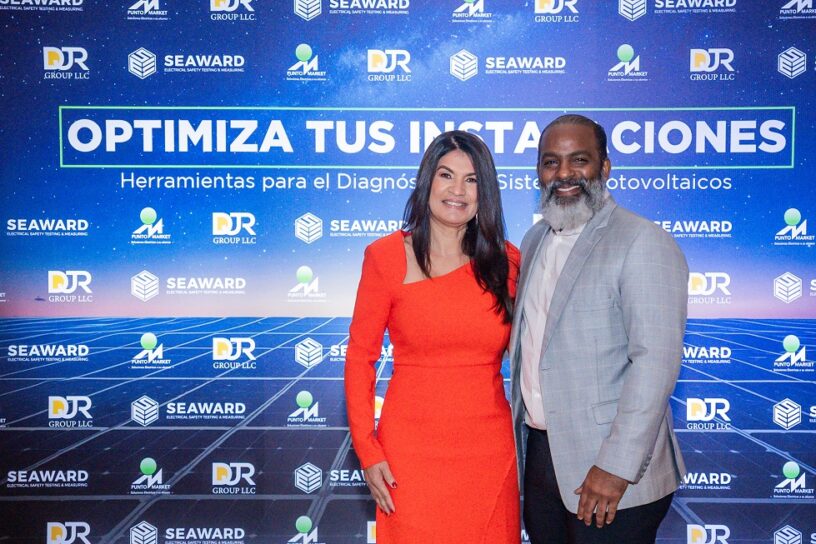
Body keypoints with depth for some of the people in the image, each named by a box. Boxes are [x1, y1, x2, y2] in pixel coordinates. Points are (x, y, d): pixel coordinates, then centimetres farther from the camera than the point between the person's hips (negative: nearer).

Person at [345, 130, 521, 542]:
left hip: (491, 452, 3)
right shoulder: (386, 256, -5)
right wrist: (367, 451, -7)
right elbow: (359, 357, -3)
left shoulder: (506, 261, 2)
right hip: (411, 451, -2)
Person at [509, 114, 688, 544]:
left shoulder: (643, 243, -13)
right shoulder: (534, 240, 10)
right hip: (540, 451, 7)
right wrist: (523, 432, 14)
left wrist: (616, 467, -21)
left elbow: (656, 360, -20)